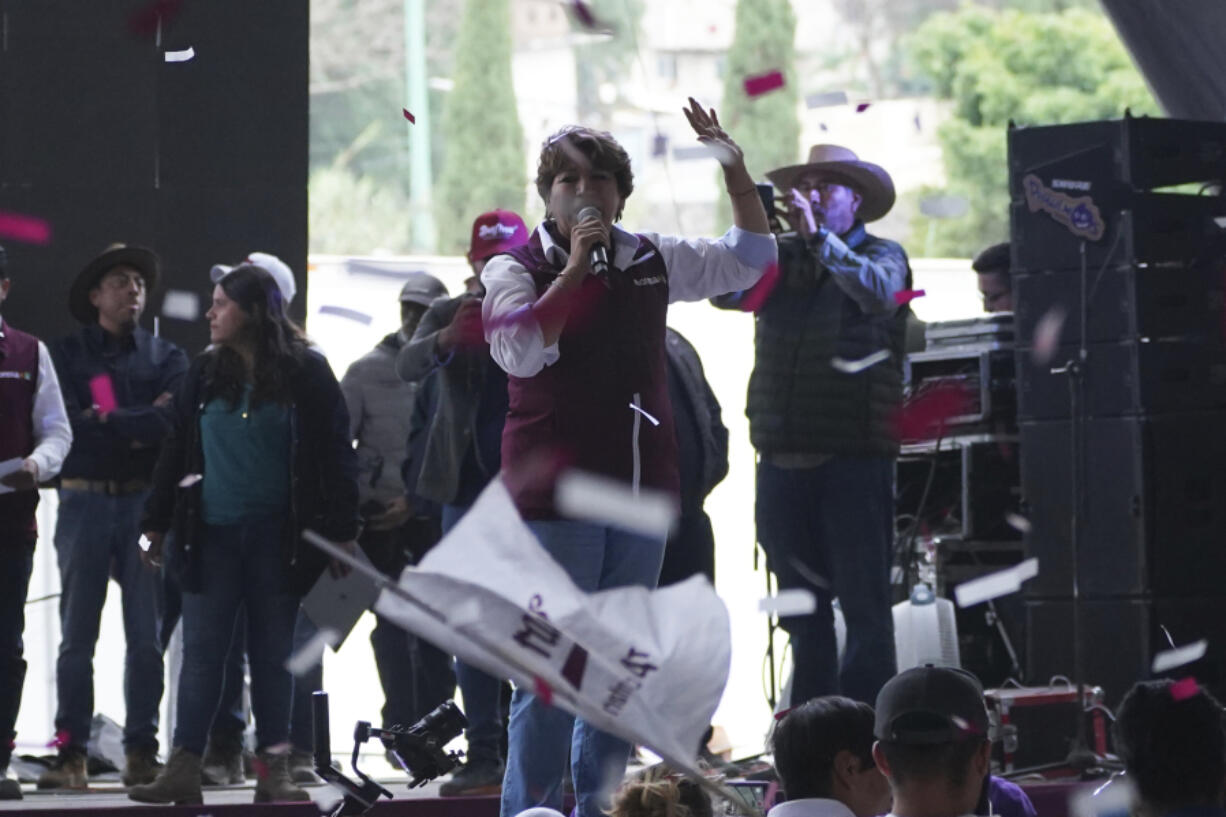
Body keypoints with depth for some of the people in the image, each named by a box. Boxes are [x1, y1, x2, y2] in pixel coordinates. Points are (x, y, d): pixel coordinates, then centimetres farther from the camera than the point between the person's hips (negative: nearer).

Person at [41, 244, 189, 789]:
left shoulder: (166, 357, 11)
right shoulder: (66, 355, 6)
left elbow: (176, 420, -6)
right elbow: (71, 427, -7)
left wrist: (110, 421, -8)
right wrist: (143, 422, -7)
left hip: (145, 500, 1)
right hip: (85, 499, -1)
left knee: (148, 635, -1)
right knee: (77, 635, -1)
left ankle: (141, 750, 3)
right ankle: (70, 753, 0)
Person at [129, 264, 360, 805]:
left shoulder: (305, 374, -2)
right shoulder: (205, 374, 7)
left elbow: (336, 454, -1)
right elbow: (177, 450, 12)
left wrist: (342, 531, -5)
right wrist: (156, 522, 9)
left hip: (278, 536, -2)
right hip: (212, 533, 2)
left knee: (273, 653, 5)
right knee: (201, 650, -2)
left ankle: (274, 769, 10)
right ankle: (182, 770, -3)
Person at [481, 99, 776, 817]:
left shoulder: (653, 260, 10)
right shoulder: (515, 268, -2)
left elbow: (749, 259, 15)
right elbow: (520, 350, -19)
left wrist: (736, 169, 3)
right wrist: (574, 268, -17)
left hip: (642, 488, 5)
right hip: (557, 493, -5)